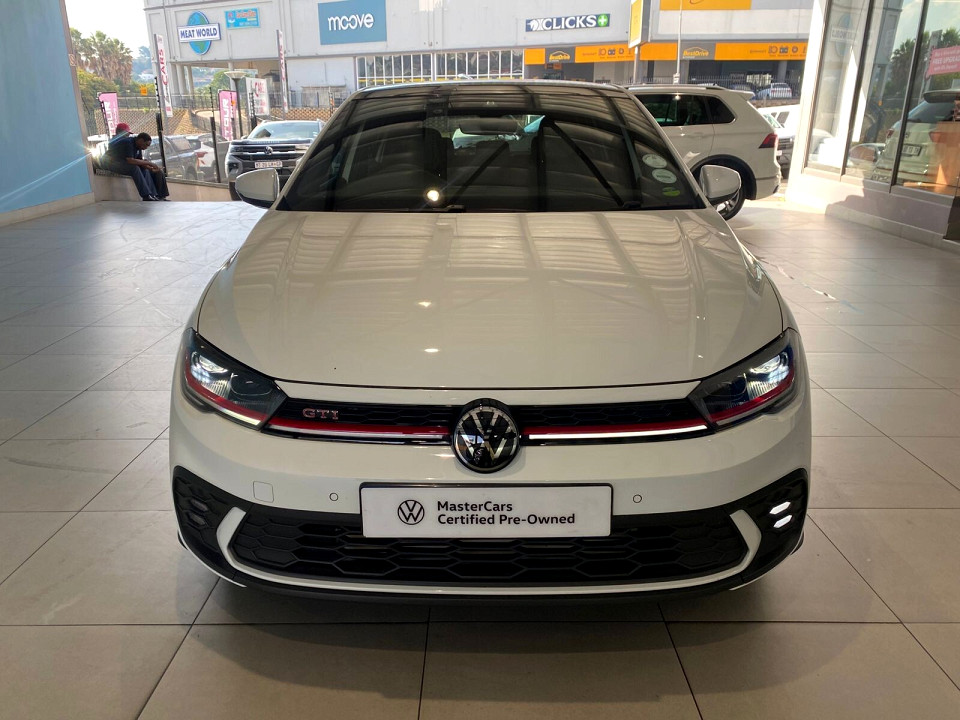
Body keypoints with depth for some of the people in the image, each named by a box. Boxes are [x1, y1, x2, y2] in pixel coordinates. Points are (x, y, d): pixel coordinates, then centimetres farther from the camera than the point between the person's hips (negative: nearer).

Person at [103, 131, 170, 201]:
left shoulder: (138, 145, 6)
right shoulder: (128, 143, -23)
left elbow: (140, 161, 5)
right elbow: (130, 160, -33)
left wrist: (151, 168, -12)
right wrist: (148, 163, -27)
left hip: (125, 164, 10)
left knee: (145, 170, -5)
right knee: (135, 168, -32)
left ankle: (154, 195, -15)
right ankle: (146, 196, -38)